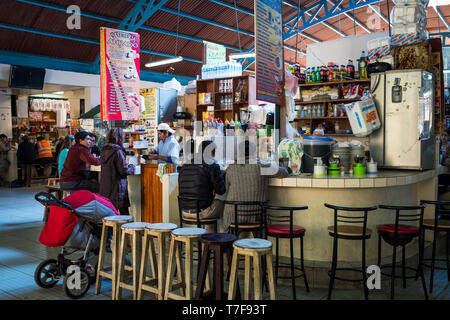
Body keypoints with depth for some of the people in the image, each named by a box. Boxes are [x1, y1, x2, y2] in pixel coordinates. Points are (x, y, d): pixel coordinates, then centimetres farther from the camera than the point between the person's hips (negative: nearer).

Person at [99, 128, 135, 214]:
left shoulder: (104, 151, 8)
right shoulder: (118, 151, -15)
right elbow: (124, 170, -18)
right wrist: (132, 167, 2)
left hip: (104, 187, 8)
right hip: (116, 187, -8)